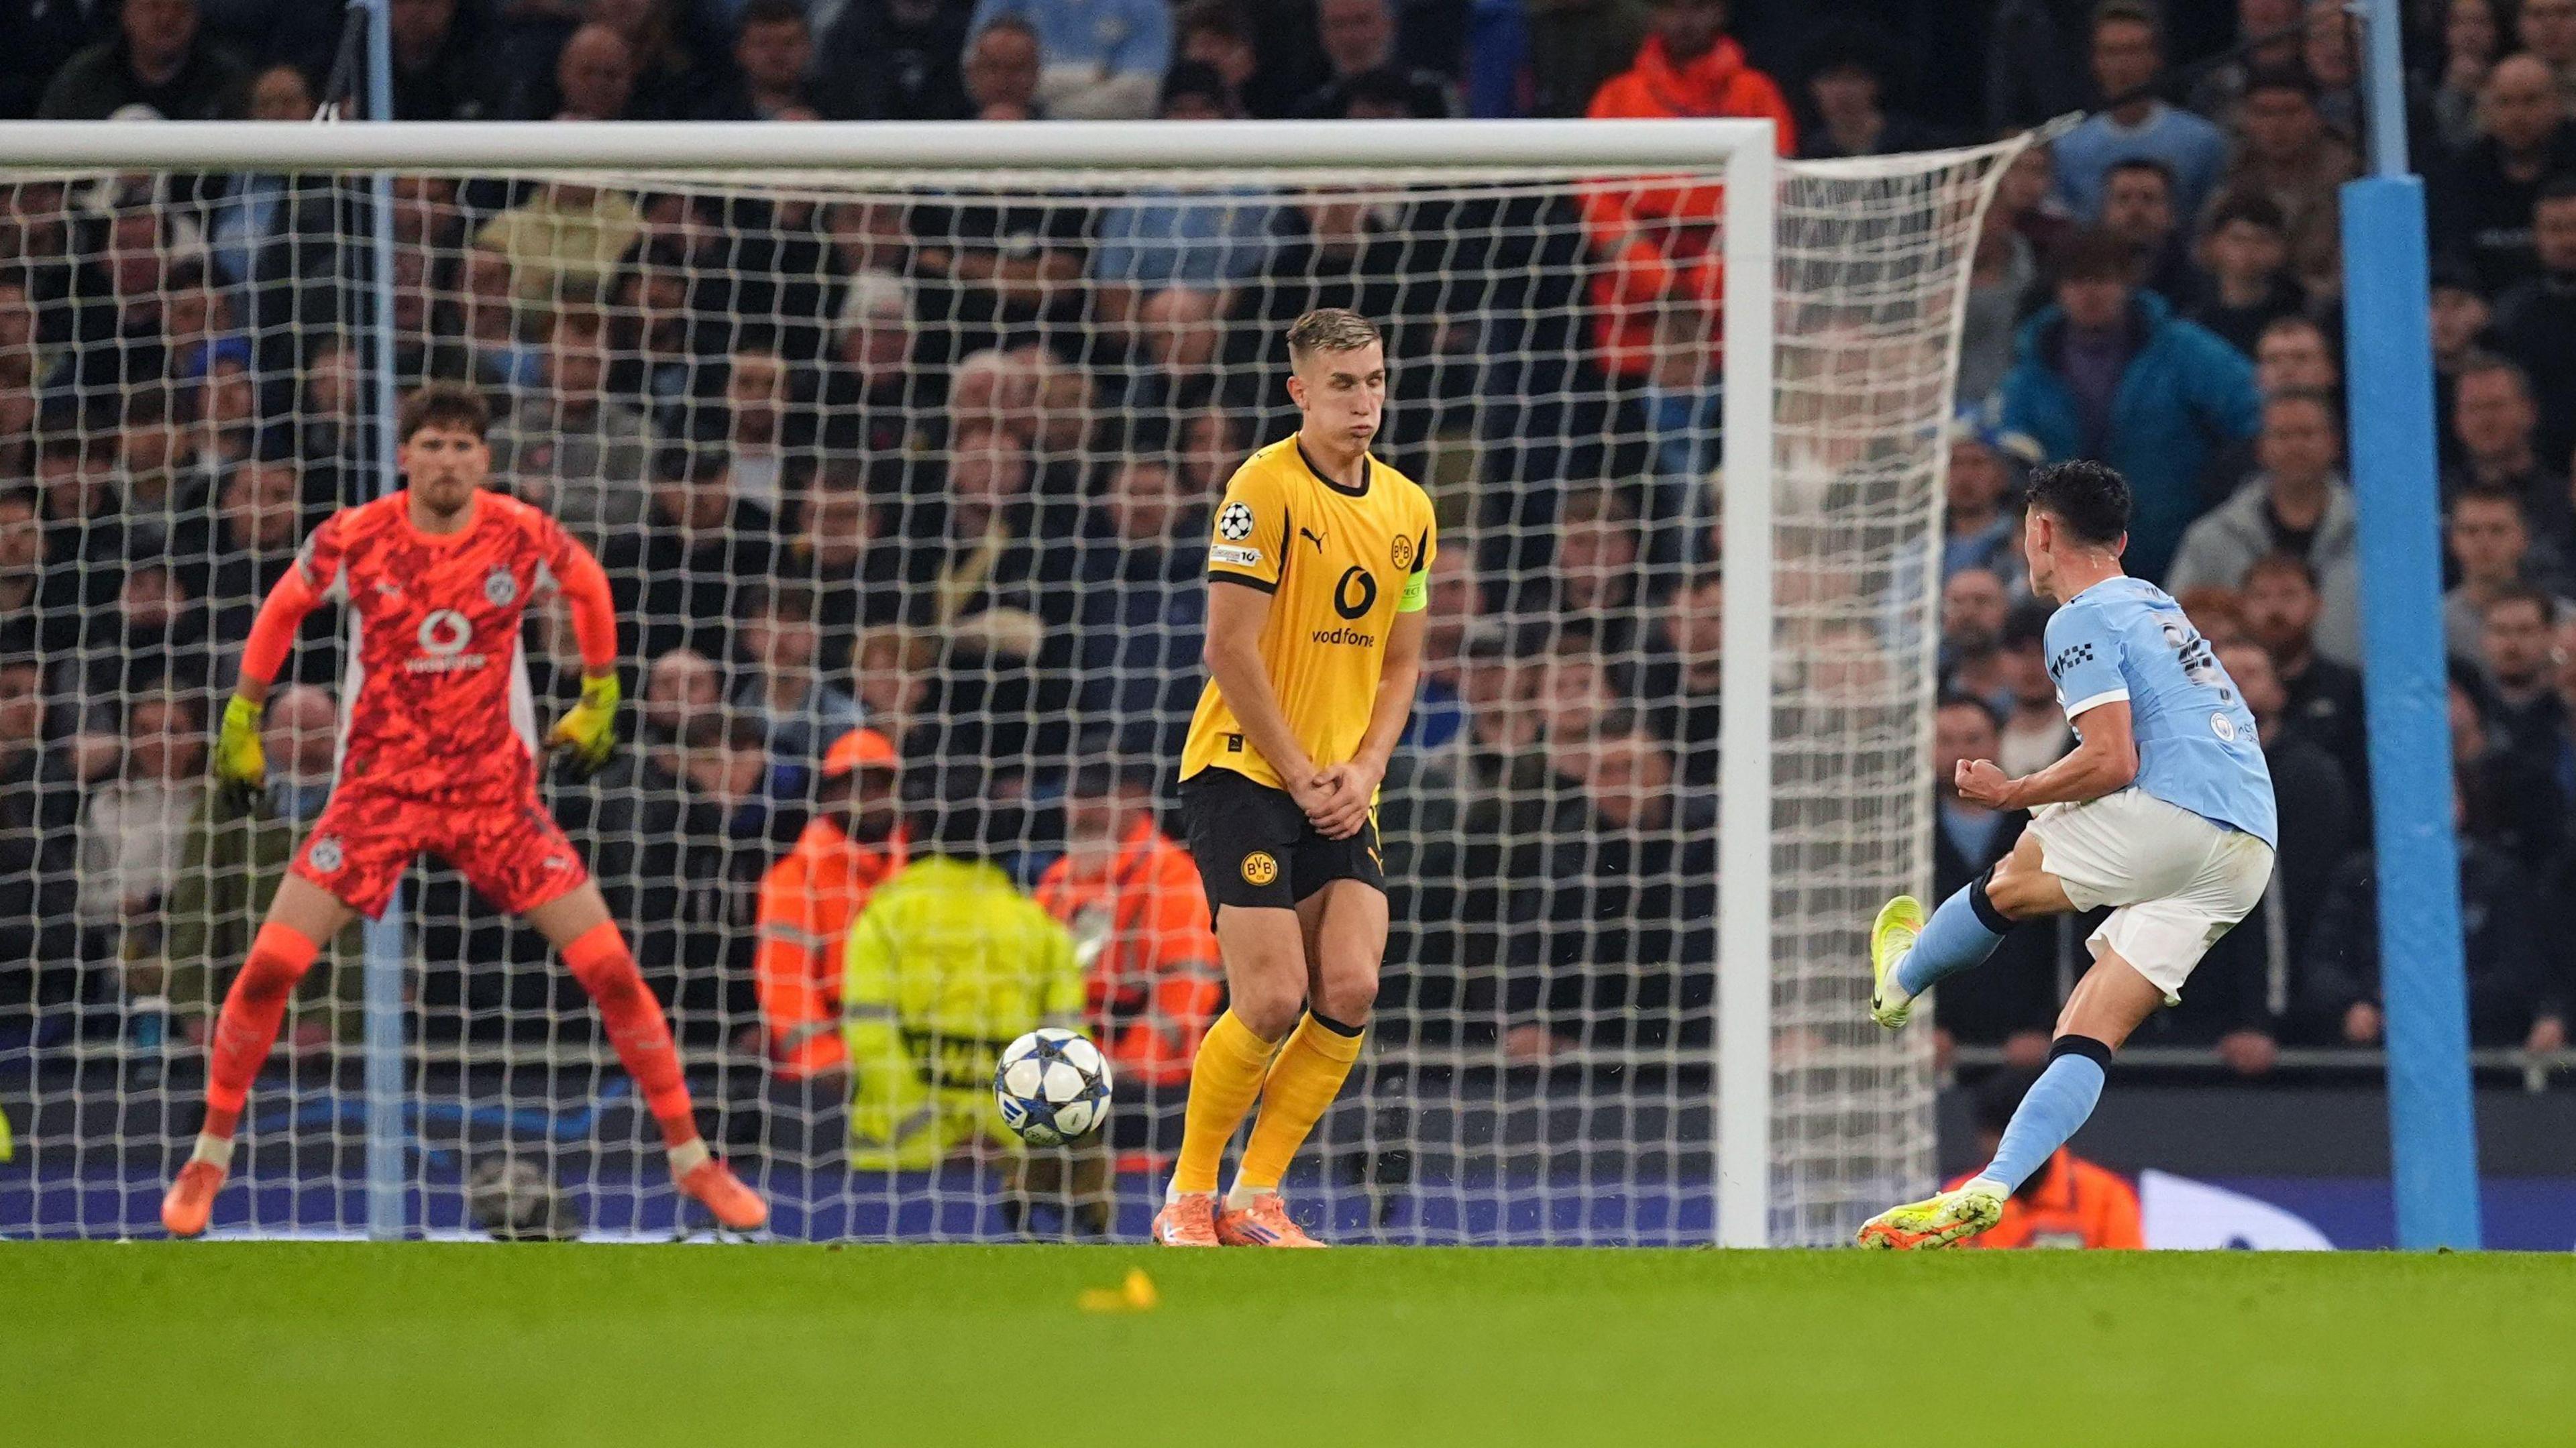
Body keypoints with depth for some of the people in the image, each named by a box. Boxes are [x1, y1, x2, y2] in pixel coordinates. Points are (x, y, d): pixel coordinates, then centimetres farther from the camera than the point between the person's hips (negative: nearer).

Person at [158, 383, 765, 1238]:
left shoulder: (523, 539, -10)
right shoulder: (354, 541, -11)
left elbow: (589, 587, 13)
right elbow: (284, 609, 9)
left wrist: (600, 698, 18)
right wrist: (241, 719, 12)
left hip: (495, 788, 0)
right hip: (379, 784, 0)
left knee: (610, 968, -7)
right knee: (270, 965, -11)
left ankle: (691, 1159, 8)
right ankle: (209, 1159, 7)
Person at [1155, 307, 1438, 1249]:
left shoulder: (1407, 510, 10)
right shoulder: (1265, 488, -10)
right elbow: (1230, 648, -13)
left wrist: (1364, 770, -1)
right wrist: (1300, 775, -13)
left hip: (1340, 792, 6)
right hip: (1244, 773, -6)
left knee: (1349, 991, -9)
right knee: (1272, 1000, -14)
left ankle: (1256, 1200, 3)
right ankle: (1187, 1198, 4)